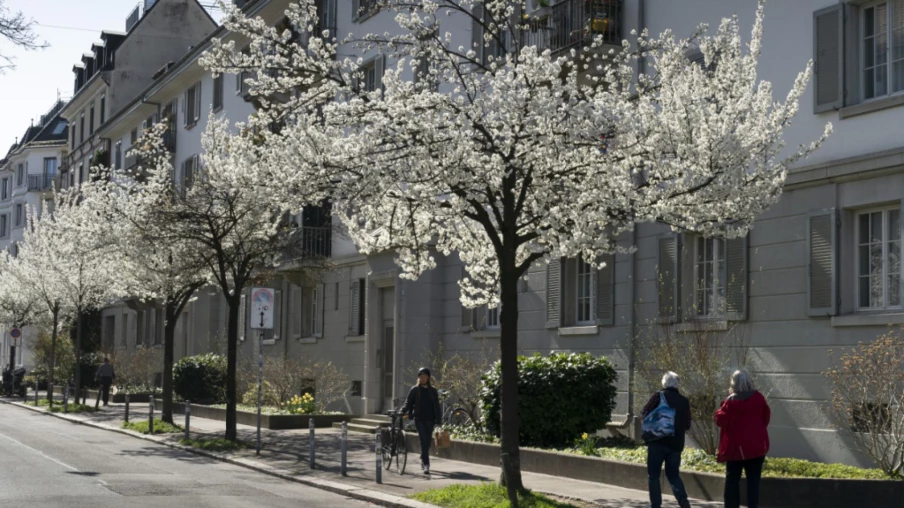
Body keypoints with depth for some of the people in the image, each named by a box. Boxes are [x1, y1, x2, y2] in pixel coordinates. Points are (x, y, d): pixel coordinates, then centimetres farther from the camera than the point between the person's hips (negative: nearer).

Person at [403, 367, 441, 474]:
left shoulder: (433, 391, 9)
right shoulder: (414, 390, 3)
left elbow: (436, 406, 11)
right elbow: (408, 403, 3)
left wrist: (438, 419, 5)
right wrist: (403, 411, -14)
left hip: (429, 419, 3)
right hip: (419, 418, -3)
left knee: (427, 441, 6)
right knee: (423, 440, -13)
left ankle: (423, 460, 26)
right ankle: (426, 464, -18)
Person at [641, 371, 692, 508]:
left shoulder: (659, 396, -6)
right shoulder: (684, 401, 6)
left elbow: (645, 413, -4)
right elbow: (687, 425, 11)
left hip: (658, 442, -4)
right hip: (676, 443, 4)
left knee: (653, 475, 5)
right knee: (673, 474, 14)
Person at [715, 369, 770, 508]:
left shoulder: (731, 401, -9)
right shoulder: (758, 398, -1)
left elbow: (721, 420, -4)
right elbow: (766, 417, 9)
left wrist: (723, 408, 11)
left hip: (736, 446, -2)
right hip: (756, 445, 2)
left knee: (732, 479, 9)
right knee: (753, 480, 4)